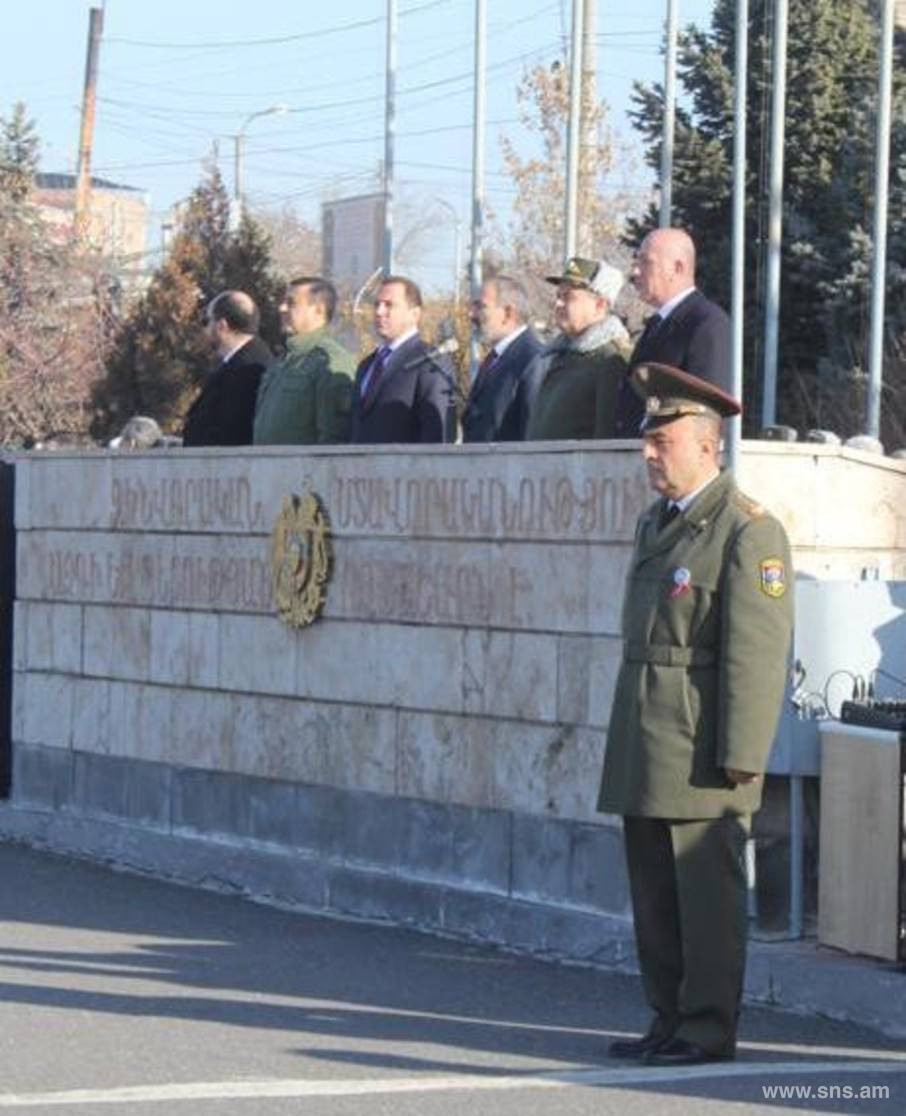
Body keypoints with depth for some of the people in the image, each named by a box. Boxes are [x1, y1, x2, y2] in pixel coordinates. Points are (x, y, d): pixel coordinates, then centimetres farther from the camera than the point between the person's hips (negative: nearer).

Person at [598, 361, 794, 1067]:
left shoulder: (749, 532, -11)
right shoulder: (656, 523, 17)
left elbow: (758, 655, -15)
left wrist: (740, 758, -18)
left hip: (701, 750, -9)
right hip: (646, 747, 9)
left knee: (706, 893, -3)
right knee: (654, 892, 12)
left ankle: (708, 1028, 4)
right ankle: (670, 1022, 20)